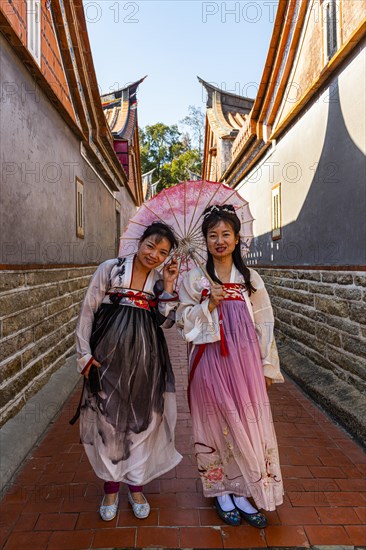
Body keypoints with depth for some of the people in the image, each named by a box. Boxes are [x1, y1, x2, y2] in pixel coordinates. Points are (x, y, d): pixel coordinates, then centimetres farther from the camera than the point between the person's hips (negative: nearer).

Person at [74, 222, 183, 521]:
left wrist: (168, 286, -8)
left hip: (145, 356, 3)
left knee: (143, 419, 11)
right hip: (109, 353, -2)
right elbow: (88, 311, -2)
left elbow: (165, 321, -3)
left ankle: (136, 487, 33)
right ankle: (111, 487, 32)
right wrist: (85, 354, -5)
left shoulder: (161, 279, 6)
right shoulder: (110, 268, -3)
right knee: (109, 418, 9)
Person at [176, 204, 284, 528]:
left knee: (248, 422, 7)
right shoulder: (194, 278, 0)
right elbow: (184, 322, -2)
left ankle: (243, 491, 27)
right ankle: (221, 490, 30)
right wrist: (209, 304, -18)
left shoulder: (251, 279, 4)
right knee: (216, 423, 8)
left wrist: (268, 366, 6)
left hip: (245, 361, 2)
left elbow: (264, 325, 6)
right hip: (210, 361, -1)